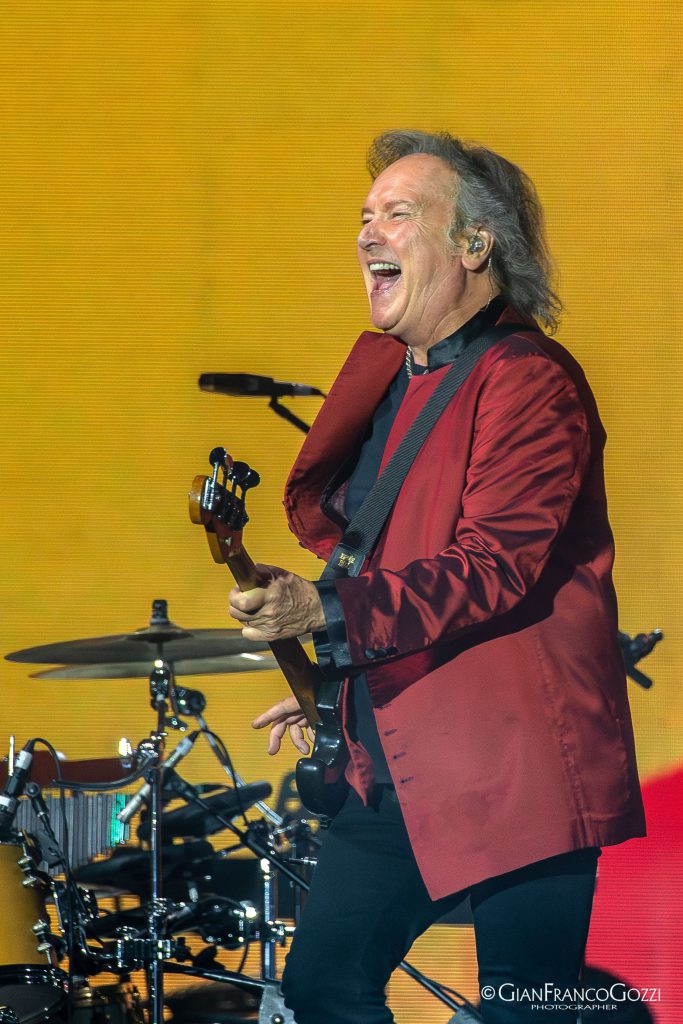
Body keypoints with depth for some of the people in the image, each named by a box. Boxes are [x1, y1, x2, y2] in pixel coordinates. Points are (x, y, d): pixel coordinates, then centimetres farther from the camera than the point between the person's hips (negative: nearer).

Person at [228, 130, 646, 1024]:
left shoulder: (528, 381, -13)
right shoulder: (389, 378, 16)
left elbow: (497, 566, -23)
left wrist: (326, 610, -31)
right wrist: (338, 690, 20)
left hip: (514, 776, -9)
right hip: (394, 769, 9)